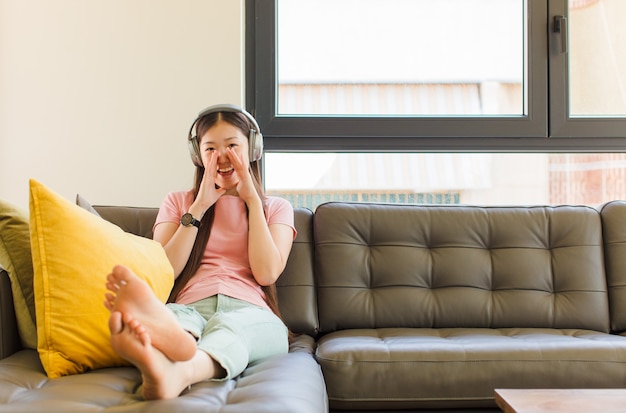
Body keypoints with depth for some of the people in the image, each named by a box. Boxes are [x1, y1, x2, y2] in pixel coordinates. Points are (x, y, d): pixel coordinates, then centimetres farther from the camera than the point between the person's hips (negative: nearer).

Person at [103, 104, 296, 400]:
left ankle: (176, 372, -71)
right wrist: (199, 207, 3)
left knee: (232, 325, -39)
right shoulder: (177, 203, 23)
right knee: (175, 316, -38)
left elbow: (266, 273, 1)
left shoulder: (276, 208, 21)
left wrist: (252, 199, 6)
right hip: (190, 310, 1)